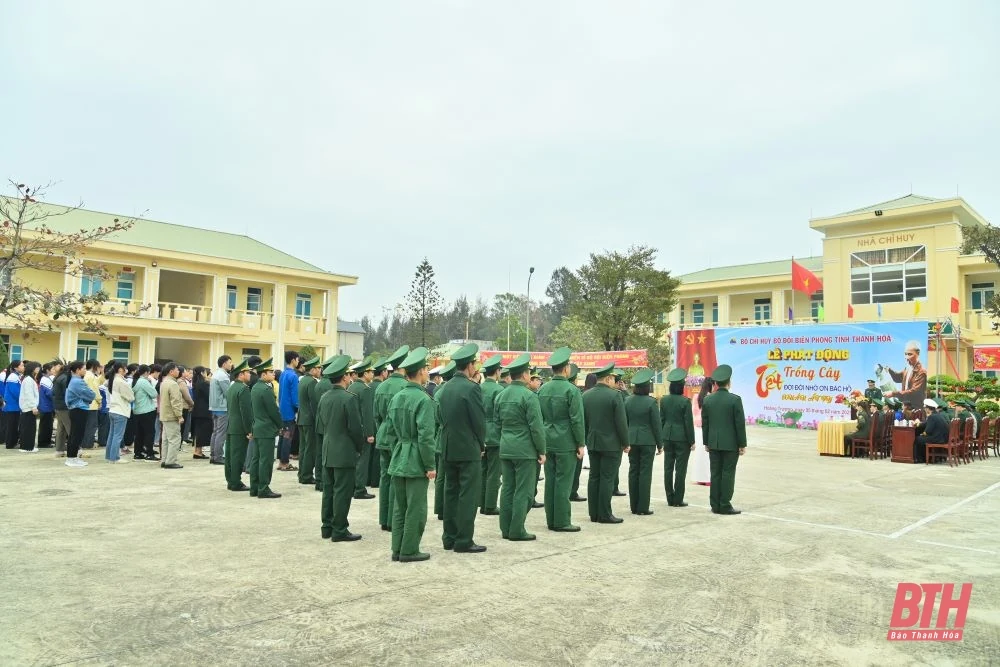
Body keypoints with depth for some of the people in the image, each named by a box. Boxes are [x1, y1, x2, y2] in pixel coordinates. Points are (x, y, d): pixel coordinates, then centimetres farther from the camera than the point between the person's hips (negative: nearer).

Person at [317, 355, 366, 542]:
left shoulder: (324, 398, 5)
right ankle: (339, 530, 5)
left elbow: (320, 421, 12)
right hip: (345, 452, -7)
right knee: (342, 491, 0)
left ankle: (327, 527, 21)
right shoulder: (349, 398, -17)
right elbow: (356, 427, -16)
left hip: (327, 451, 8)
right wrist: (360, 447, -2)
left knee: (328, 489, 14)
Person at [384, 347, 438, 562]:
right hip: (416, 462, -7)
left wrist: (397, 452, 18)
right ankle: (409, 550, 9)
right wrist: (430, 466, -13)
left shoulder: (396, 397, 7)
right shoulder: (424, 400, -15)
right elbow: (426, 437, -19)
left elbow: (388, 430, 10)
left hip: (398, 461, 8)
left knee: (399, 507, 14)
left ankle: (397, 549, 20)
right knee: (416, 508, 2)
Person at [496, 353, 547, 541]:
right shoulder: (529, 396, -14)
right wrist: (542, 451, -6)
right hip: (525, 450, -7)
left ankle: (506, 529, 18)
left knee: (507, 489, 12)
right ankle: (517, 531, 2)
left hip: (505, 449, 7)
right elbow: (536, 427, -14)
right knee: (523, 491, 0)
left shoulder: (501, 395, 8)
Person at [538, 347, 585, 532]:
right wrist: (581, 444, -6)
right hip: (566, 443, -6)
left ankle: (551, 520, 17)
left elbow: (538, 417, 10)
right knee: (563, 483, -1)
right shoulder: (571, 390, -12)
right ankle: (562, 522, 4)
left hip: (547, 442, 6)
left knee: (550, 481, 10)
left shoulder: (542, 389, 6)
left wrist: (542, 440, 16)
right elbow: (577, 420, -14)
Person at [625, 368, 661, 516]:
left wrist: (626, 441, 14)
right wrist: (660, 444, 1)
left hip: (632, 440, 4)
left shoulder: (628, 400, 2)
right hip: (647, 441, -4)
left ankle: (634, 506, 15)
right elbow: (656, 424, -8)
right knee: (645, 473, 1)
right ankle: (643, 508, 2)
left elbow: (624, 421, 7)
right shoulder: (651, 402, -11)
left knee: (633, 471, 10)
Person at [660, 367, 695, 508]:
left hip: (668, 437, 4)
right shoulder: (685, 401, -12)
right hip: (682, 438, -4)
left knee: (668, 468, 9)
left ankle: (670, 499, 13)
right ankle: (678, 500, 4)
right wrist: (692, 441, -3)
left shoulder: (664, 400, 2)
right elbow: (688, 422, -10)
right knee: (680, 469, 2)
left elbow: (661, 420, 6)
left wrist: (662, 438, 13)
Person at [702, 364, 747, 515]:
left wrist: (706, 442, 14)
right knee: (728, 474, 1)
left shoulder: (708, 400, 2)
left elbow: (704, 423, 6)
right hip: (731, 443, -4)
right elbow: (740, 424, -9)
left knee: (715, 474, 8)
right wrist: (742, 444, -2)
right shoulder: (735, 399, -10)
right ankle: (725, 506, 3)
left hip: (714, 443, 4)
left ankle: (715, 505, 11)